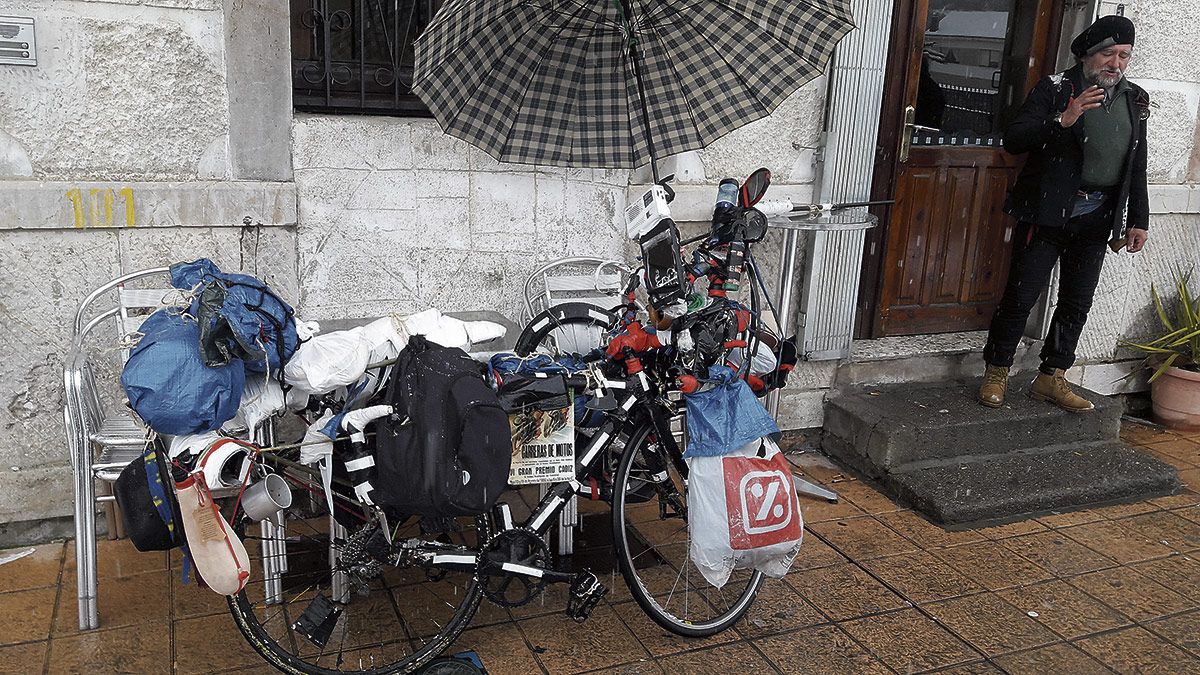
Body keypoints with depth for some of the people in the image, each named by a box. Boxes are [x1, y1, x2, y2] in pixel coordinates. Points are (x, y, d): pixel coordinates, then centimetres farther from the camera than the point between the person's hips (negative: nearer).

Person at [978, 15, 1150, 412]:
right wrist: (1062, 120, -26)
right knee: (1021, 296, -3)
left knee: (1077, 302, 9)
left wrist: (1138, 220, 13)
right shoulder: (1055, 89, -4)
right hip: (1047, 211, -5)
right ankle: (996, 373, 12)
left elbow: (1137, 167, 17)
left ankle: (1051, 378, 20)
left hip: (1096, 219, 5)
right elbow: (1013, 140, -14)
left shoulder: (1134, 100, 12)